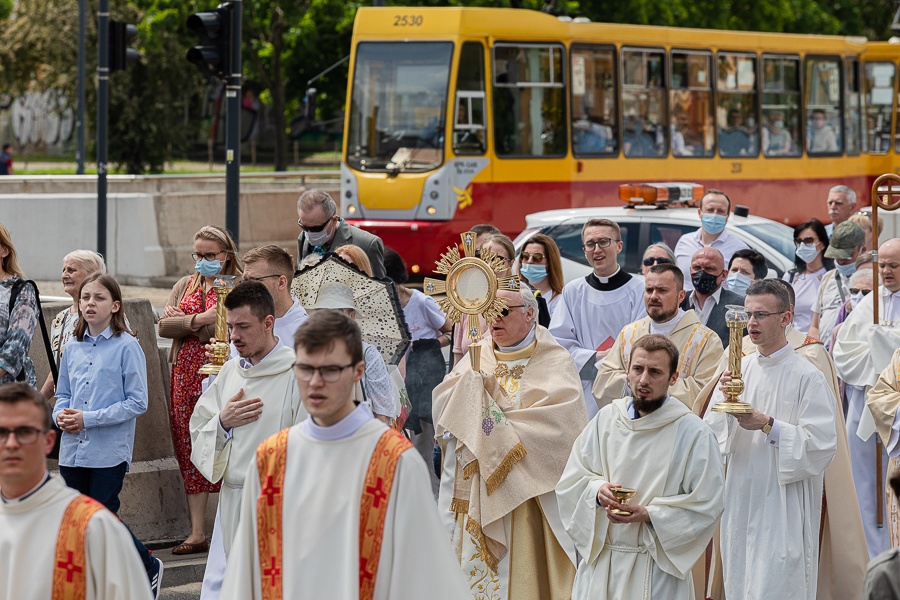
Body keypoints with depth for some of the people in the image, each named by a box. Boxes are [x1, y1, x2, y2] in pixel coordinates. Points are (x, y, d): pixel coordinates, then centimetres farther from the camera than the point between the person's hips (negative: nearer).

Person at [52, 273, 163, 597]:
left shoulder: (127, 346, -8)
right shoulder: (73, 348, 10)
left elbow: (137, 403, -11)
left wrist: (89, 419, -17)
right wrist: (61, 415, -5)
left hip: (109, 451, -6)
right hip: (72, 449, 6)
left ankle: (150, 567, 18)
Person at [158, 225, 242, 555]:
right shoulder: (185, 285, 18)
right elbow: (163, 327, 6)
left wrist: (182, 320, -8)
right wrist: (200, 319, -8)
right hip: (186, 375, 6)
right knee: (191, 452, 4)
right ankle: (197, 534, 5)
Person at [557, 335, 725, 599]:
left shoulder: (693, 433, -9)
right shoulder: (606, 419, 5)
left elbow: (706, 507, -10)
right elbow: (569, 482, 9)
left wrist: (648, 514, -19)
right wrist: (597, 490, -13)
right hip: (600, 560, 4)